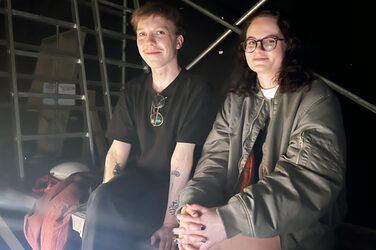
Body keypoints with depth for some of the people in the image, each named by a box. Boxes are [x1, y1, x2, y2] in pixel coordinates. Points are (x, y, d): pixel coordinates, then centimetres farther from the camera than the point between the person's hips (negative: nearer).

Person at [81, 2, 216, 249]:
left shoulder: (197, 90, -8)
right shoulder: (133, 90, 8)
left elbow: (182, 156, -16)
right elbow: (118, 150, 3)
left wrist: (170, 222, -18)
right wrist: (107, 198, -12)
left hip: (177, 189, -4)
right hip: (138, 178, 4)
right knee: (102, 199, -26)